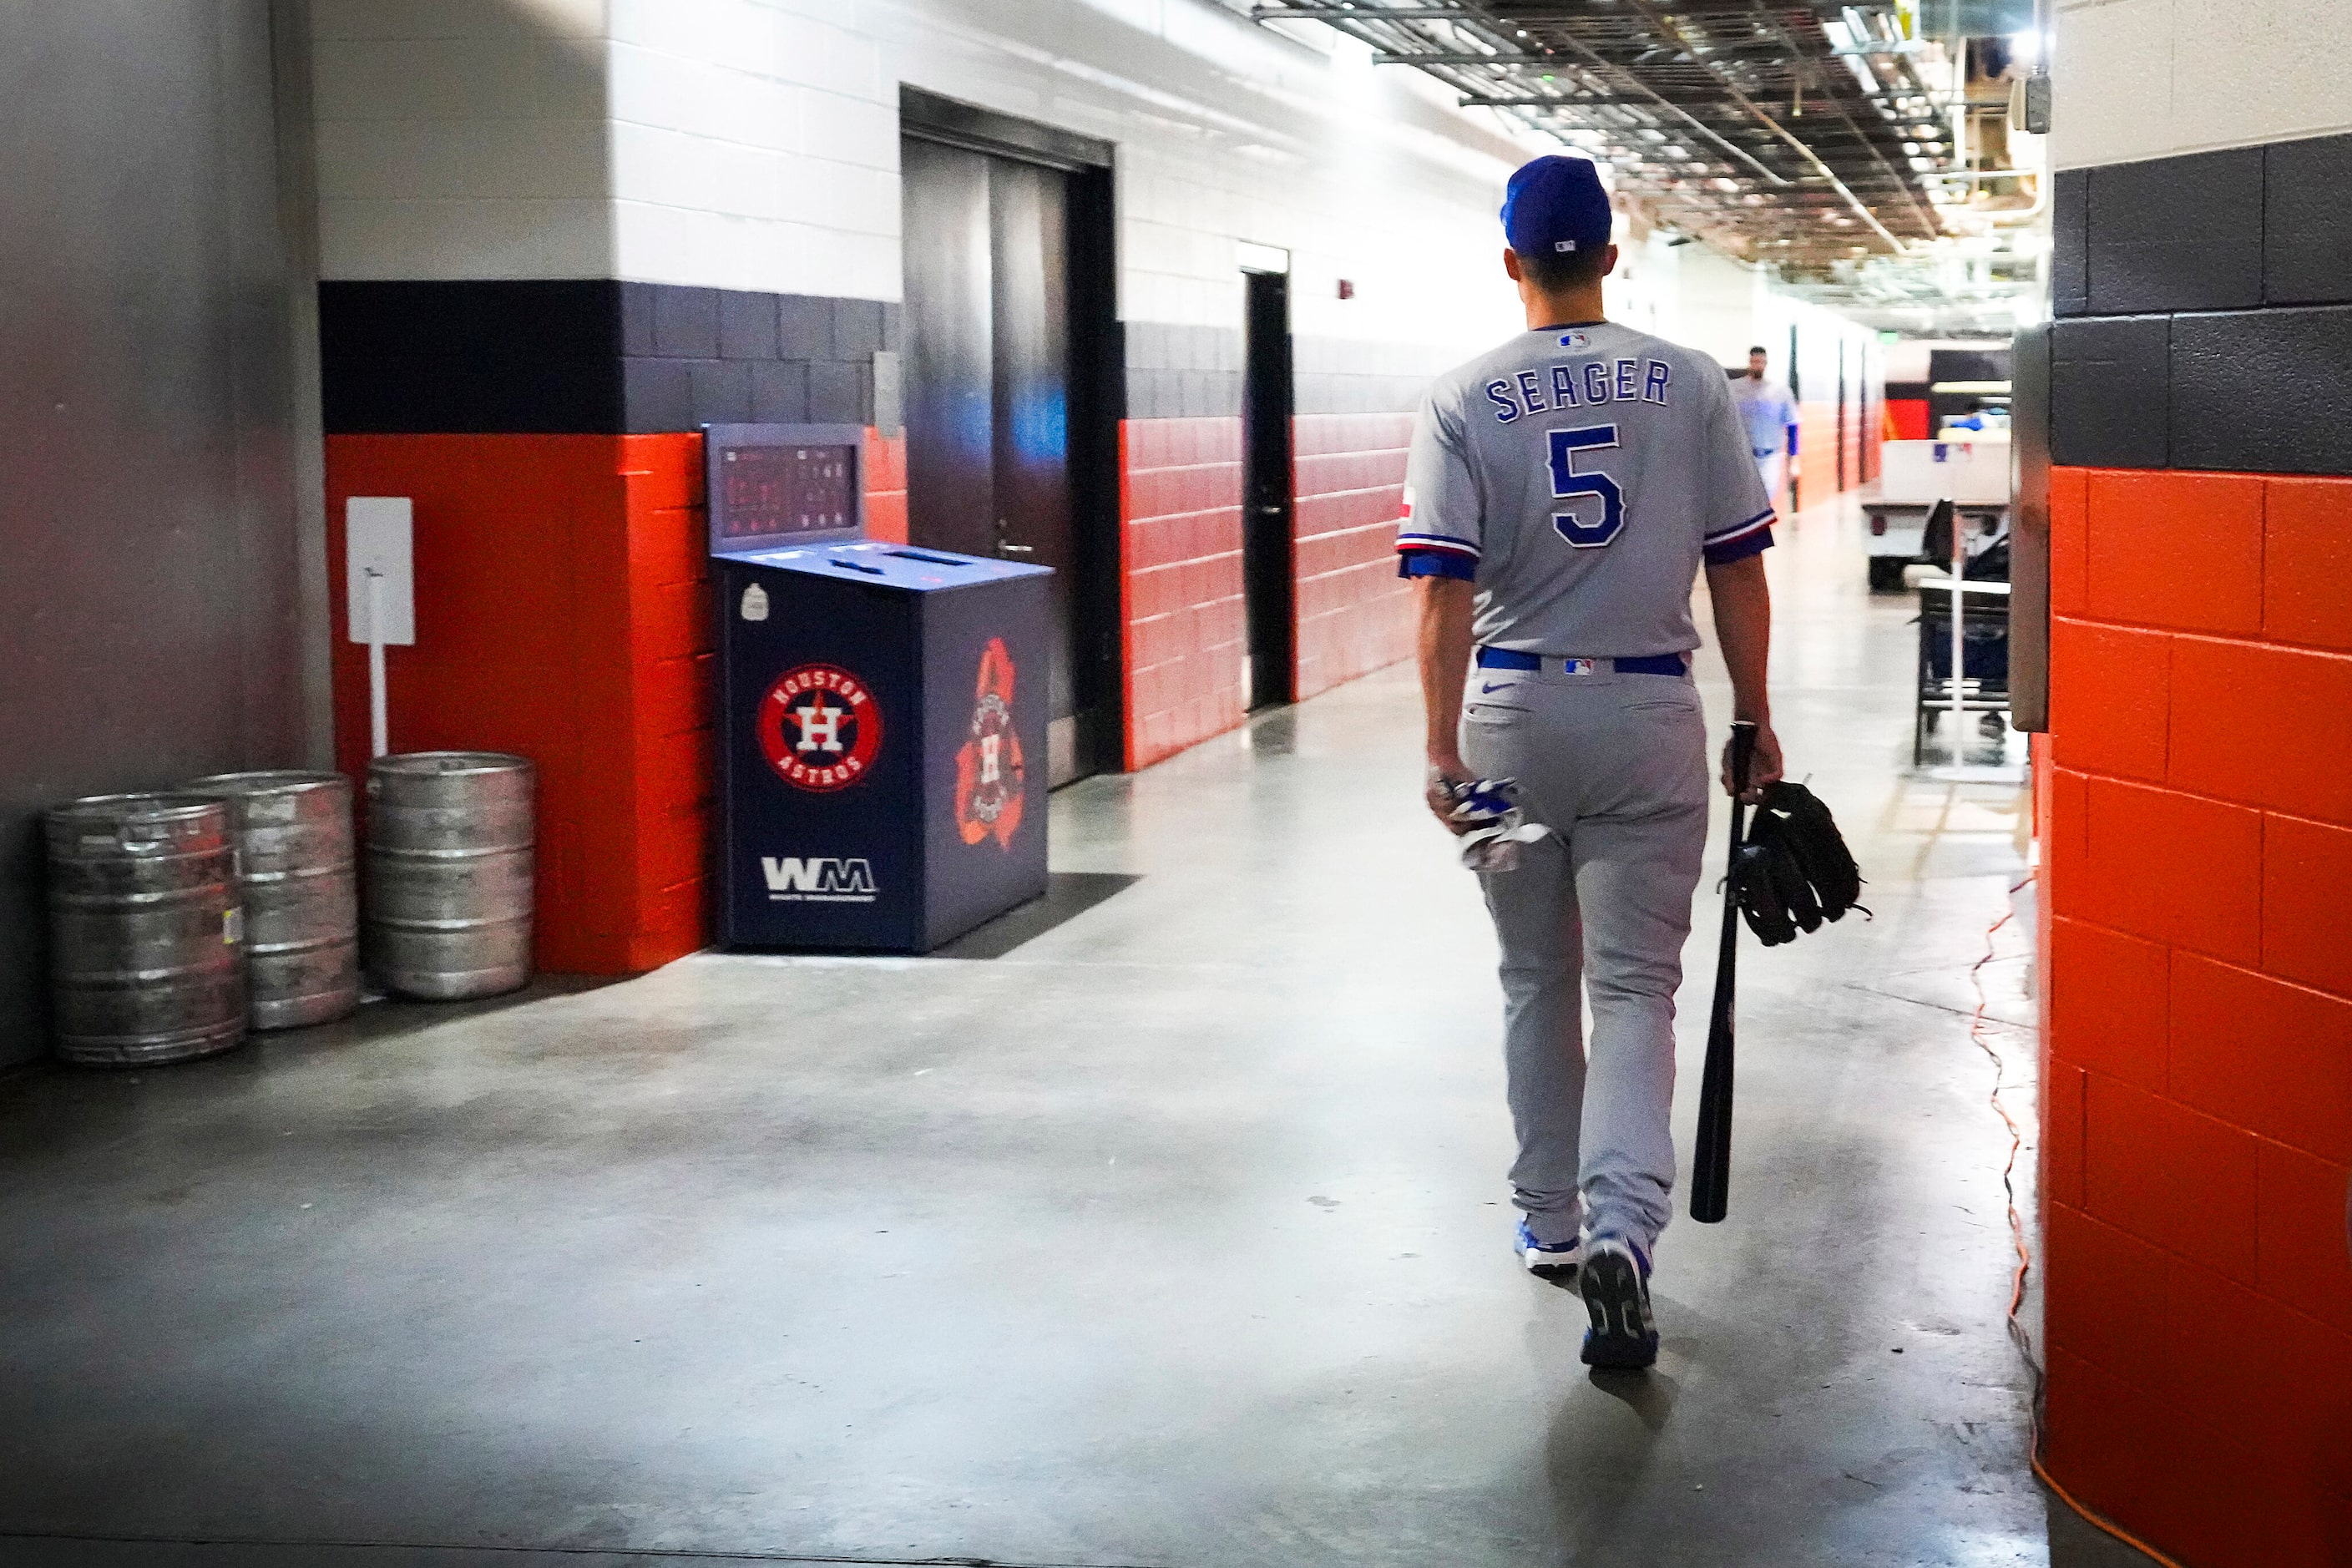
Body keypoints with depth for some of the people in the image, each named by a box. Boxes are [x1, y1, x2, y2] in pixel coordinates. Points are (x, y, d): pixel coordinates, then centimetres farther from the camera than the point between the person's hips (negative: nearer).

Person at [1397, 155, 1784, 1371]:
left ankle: (1550, 1222, 24)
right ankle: (1621, 1226, -17)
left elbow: (1443, 591, -11)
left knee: (1534, 981, 15)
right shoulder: (1689, 384, 0)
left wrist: (1446, 750, -10)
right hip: (1650, 716, 0)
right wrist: (1755, 721, 10)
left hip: (1512, 714, 0)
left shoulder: (1464, 399, -4)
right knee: (1635, 985, 2)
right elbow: (1738, 573, 1)